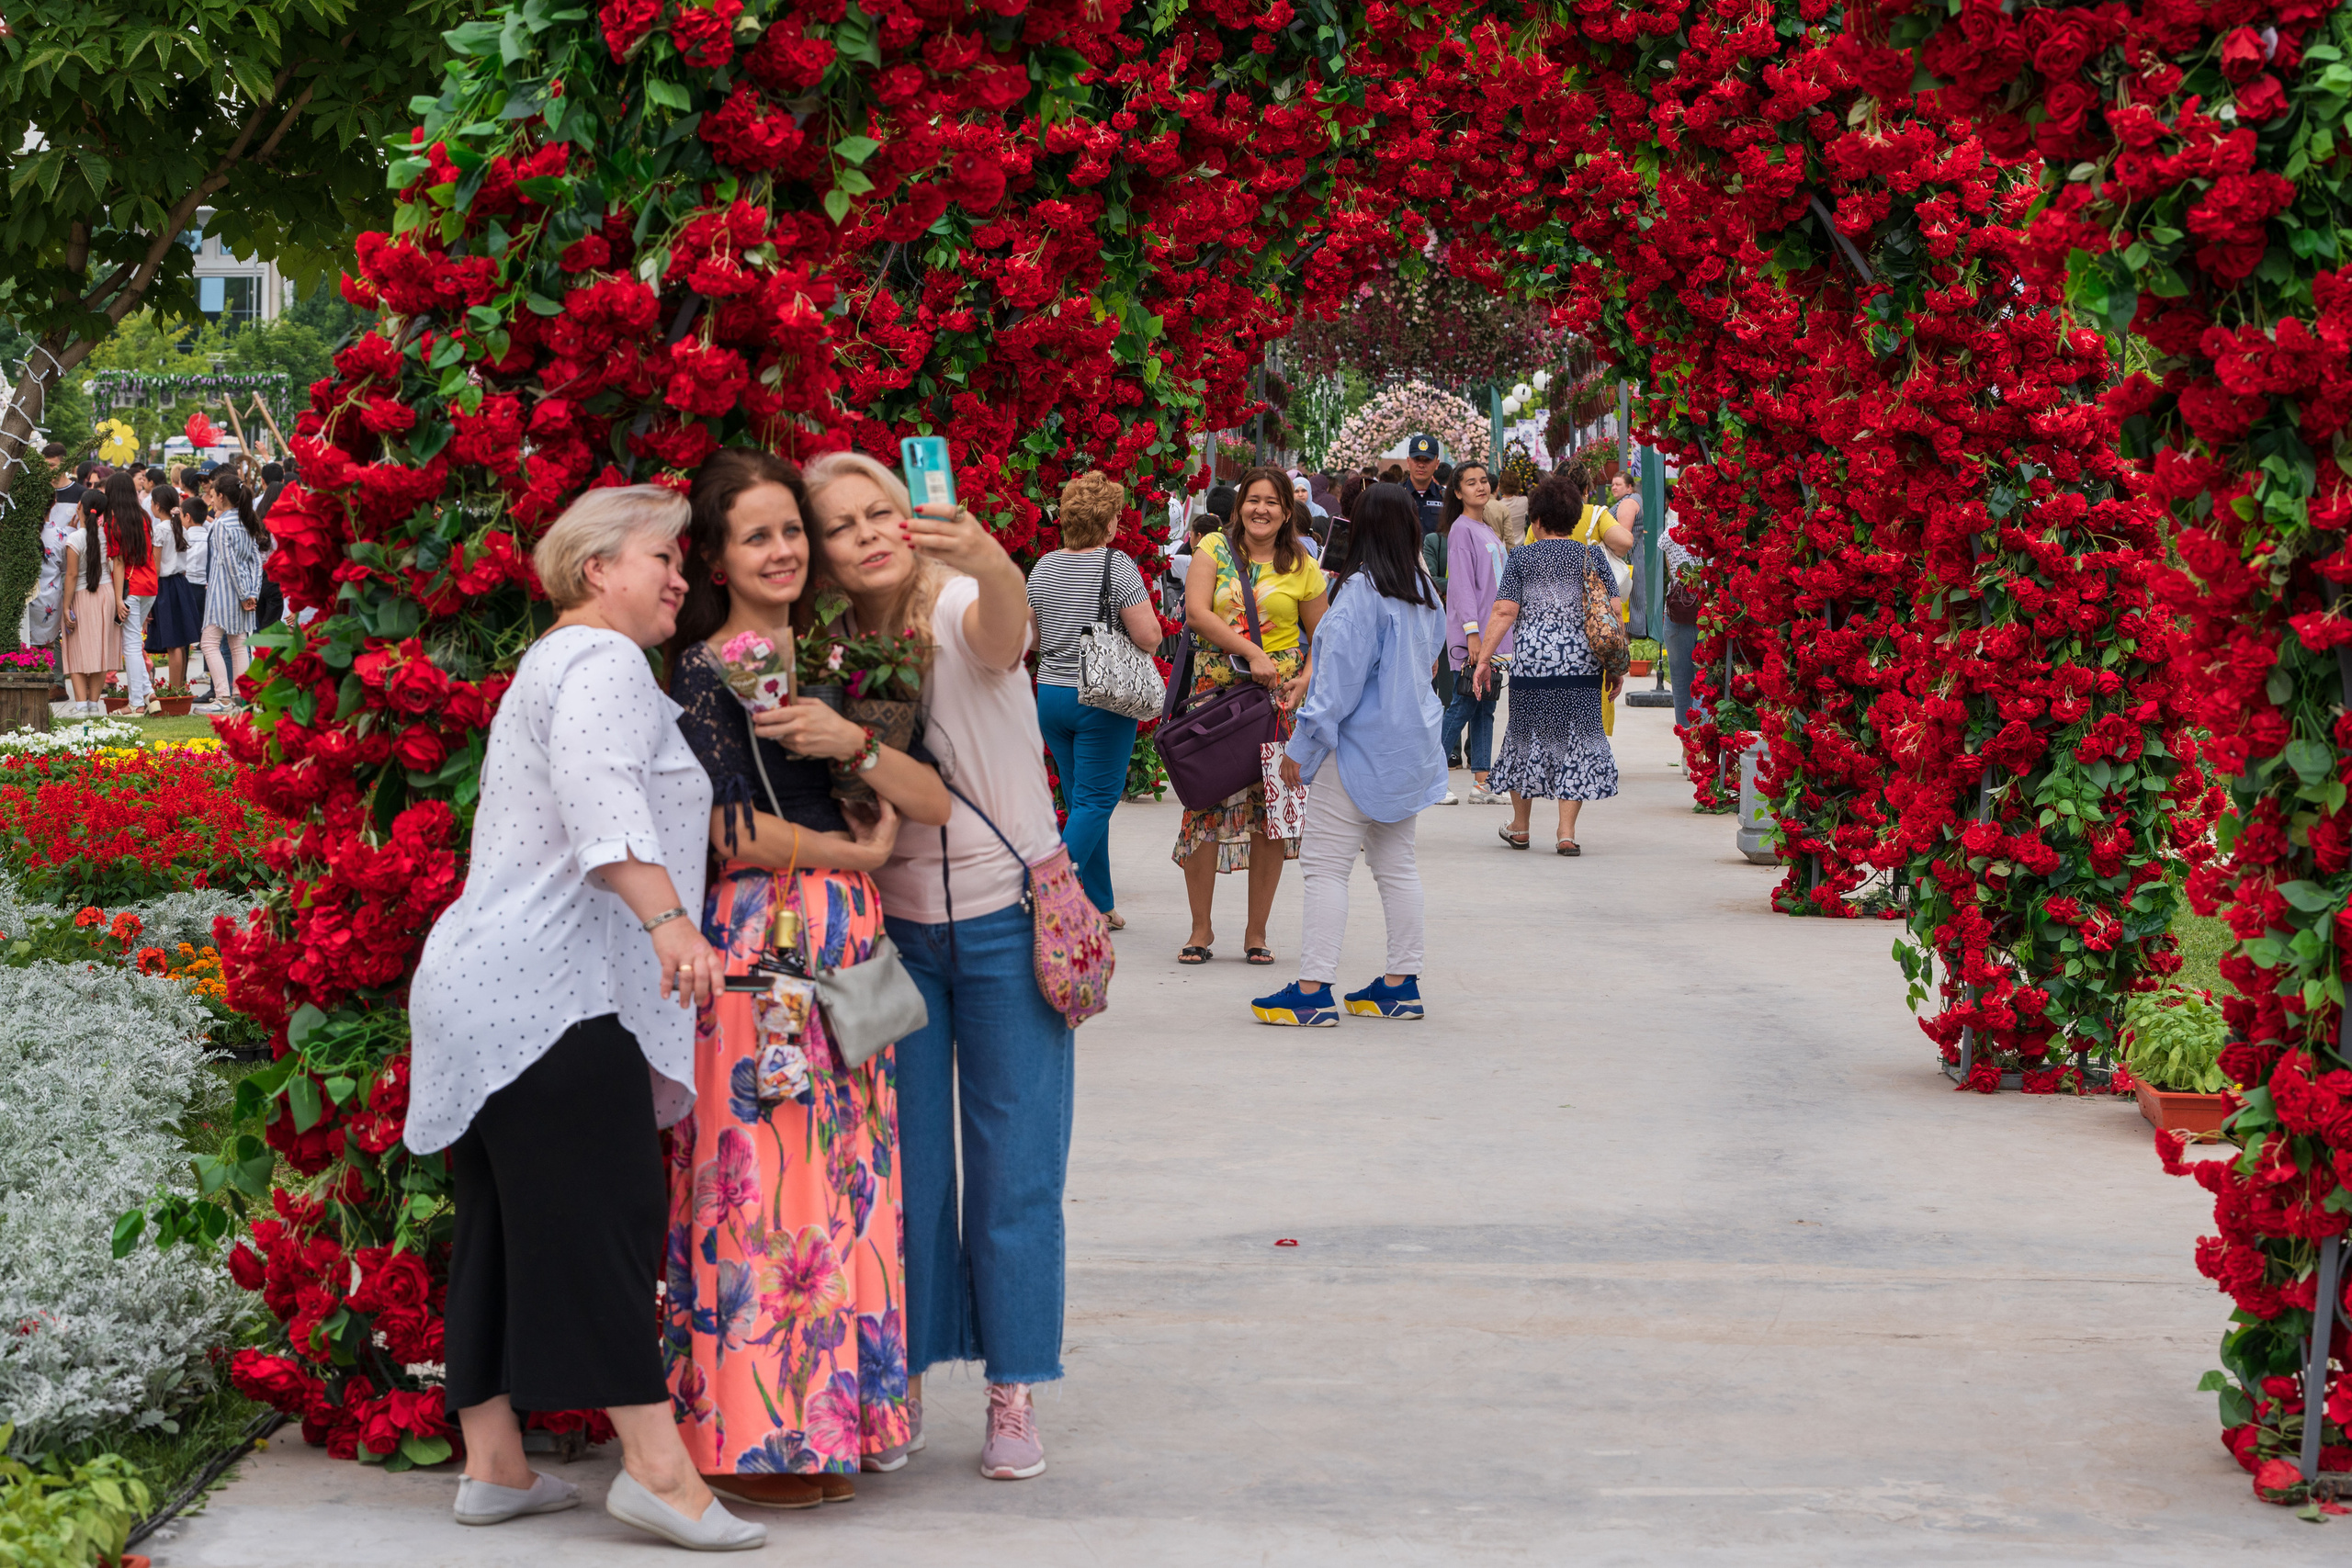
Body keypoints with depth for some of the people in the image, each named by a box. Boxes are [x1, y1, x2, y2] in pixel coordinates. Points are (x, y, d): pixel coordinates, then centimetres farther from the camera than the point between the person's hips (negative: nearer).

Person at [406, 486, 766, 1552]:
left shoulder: (551, 666, 29)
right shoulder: (604, 663, -6)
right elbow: (600, 796, -24)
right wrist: (669, 920, -34)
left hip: (485, 984, 11)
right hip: (553, 987, -11)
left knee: (509, 1226, 9)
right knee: (607, 1213, -15)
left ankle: (492, 1465, 9)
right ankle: (657, 1467, -20)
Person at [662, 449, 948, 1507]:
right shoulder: (704, 670, -3)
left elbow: (937, 805, 7)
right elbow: (734, 835, -13)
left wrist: (854, 744, -10)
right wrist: (859, 850, -1)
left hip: (843, 942, 7)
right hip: (757, 944, -7)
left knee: (844, 1176, 6)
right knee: (762, 1177, -7)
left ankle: (830, 1419, 12)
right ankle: (757, 1436, -2)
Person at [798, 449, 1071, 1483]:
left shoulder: (959, 608, -13)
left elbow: (1006, 628, -39)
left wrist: (989, 559, -60)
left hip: (1008, 921, -3)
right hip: (897, 926, 3)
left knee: (1015, 1171, -1)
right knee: (905, 1165, 3)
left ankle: (1014, 1398, 9)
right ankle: (901, 1384, 14)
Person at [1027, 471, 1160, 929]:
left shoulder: (1043, 567, 4)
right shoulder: (1117, 566, -13)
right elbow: (1148, 638, -17)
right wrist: (1148, 620, 5)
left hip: (1049, 693, 6)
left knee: (1081, 800, 14)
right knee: (1095, 801, -3)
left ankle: (1099, 907, 18)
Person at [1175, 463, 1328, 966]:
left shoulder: (1302, 567, 8)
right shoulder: (1214, 549, 4)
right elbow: (1196, 611, -9)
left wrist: (1306, 678, -7)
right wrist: (1251, 653, -17)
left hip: (1279, 697, 1)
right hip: (1216, 691, -1)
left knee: (1272, 808, 0)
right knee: (1205, 803, -4)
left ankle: (1256, 931, 10)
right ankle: (1201, 929, 9)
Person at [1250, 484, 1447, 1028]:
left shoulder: (1360, 592, -17)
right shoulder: (1426, 593, 7)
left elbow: (1340, 678, -18)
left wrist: (1301, 746, -11)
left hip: (1360, 748, -8)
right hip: (1408, 747, 8)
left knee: (1325, 865, -5)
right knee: (1396, 865, 13)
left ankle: (1313, 989, -9)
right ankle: (1401, 983, 15)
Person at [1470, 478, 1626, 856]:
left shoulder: (1522, 558, 1)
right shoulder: (1592, 556, 6)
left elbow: (1504, 612, -6)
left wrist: (1484, 658, -3)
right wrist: (1615, 666, 10)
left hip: (1531, 661, -1)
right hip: (1582, 664, 1)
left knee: (1528, 735, 12)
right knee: (1576, 738, 4)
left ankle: (1519, 826, 24)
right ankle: (1567, 831, -3)